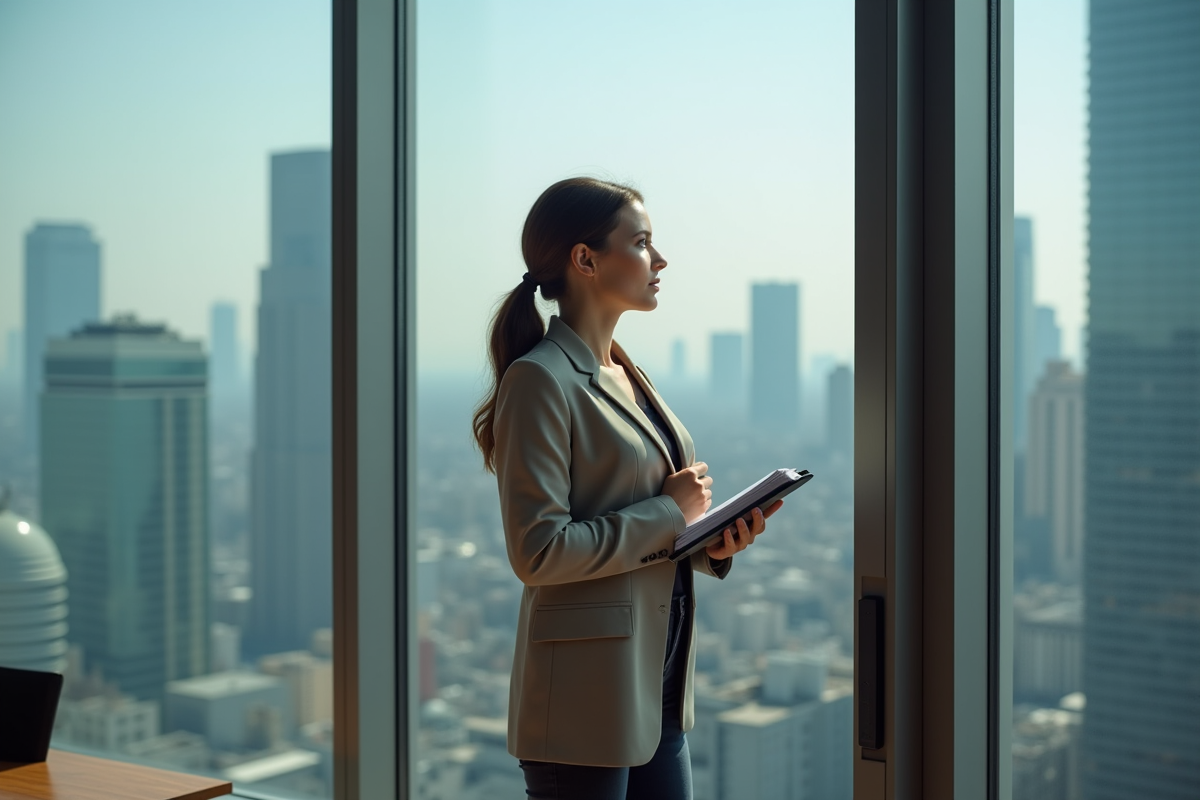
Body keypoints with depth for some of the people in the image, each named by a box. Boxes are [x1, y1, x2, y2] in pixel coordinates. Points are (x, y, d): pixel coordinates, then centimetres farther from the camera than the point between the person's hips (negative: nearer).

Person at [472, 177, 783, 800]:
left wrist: (711, 543, 1)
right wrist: (669, 513, -14)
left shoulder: (628, 376, 14)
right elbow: (537, 550, -21)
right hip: (587, 699, -9)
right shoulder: (540, 380, -14)